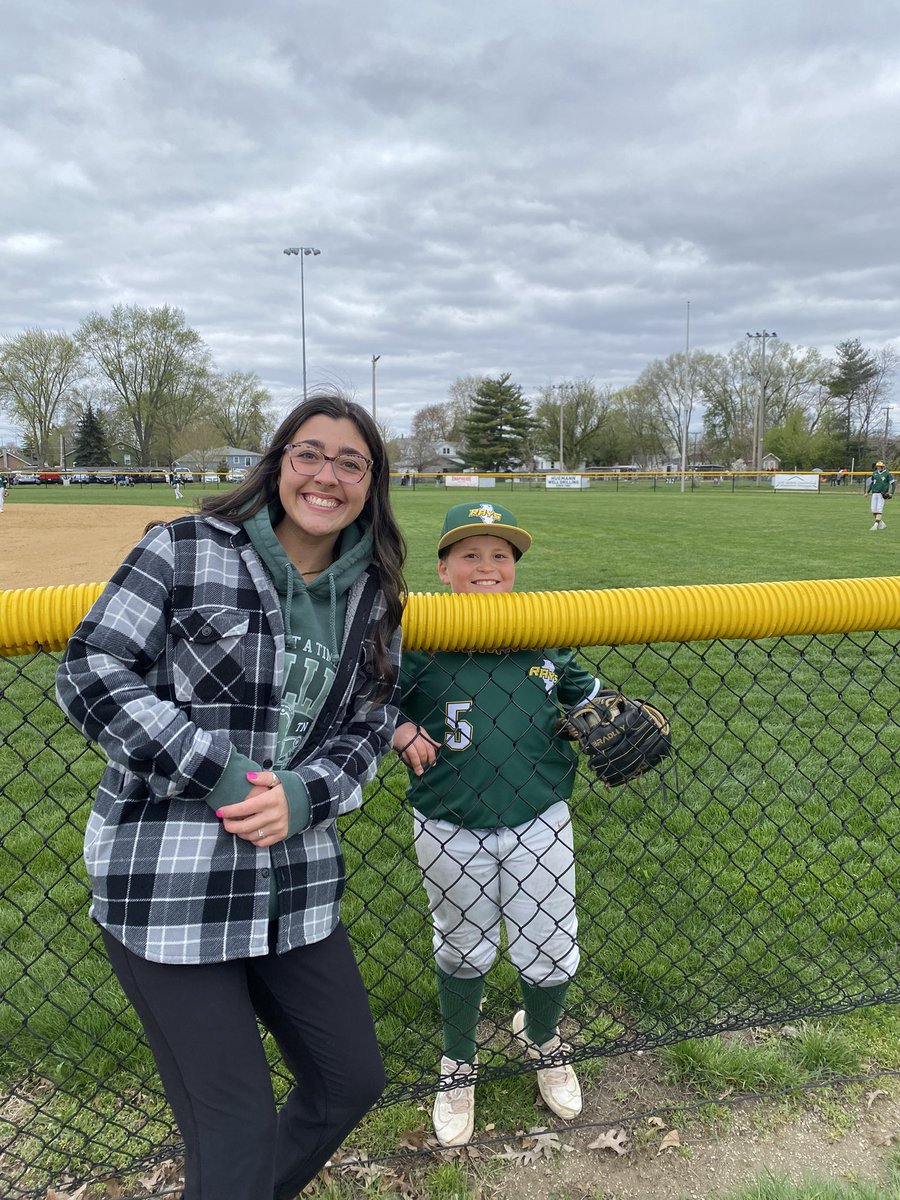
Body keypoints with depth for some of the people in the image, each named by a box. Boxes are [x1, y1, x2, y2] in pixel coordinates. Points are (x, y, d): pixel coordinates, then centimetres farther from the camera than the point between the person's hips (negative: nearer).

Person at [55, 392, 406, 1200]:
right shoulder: (187, 549, -8)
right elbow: (91, 674, -11)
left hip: (295, 882, 6)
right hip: (166, 885, -5)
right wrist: (222, 777, -18)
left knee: (353, 1079, 18)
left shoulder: (371, 595, 6)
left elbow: (369, 725, 7)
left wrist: (302, 796, -13)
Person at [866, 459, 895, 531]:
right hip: (874, 494, 5)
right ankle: (881, 524, 18)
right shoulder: (874, 473, 11)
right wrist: (867, 492, 19)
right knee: (873, 510, 1)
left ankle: (875, 525, -17)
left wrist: (891, 493, -12)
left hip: (882, 494, -5)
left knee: (879, 509, -12)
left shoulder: (887, 474, -3)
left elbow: (893, 483, -3)